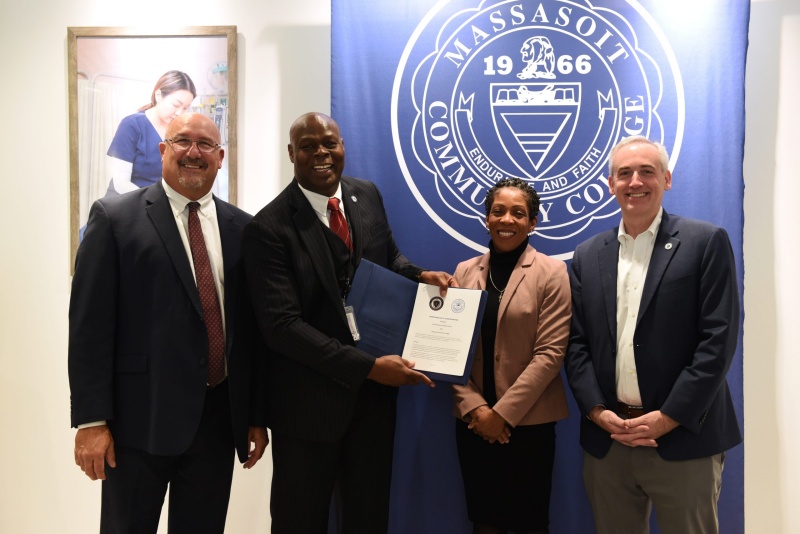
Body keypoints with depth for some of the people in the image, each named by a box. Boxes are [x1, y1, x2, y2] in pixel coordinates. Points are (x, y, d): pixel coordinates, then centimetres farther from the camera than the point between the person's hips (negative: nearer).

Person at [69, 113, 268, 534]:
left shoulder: (242, 227, 7)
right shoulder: (115, 217, -2)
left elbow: (254, 325, 8)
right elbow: (89, 323, -7)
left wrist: (257, 415, 8)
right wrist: (91, 420, -11)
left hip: (219, 417, 3)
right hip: (140, 416, -3)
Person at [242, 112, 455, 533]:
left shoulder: (367, 195, 2)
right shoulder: (270, 228, -17)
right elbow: (281, 325, -22)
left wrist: (419, 275, -6)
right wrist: (367, 366, -25)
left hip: (374, 389, 5)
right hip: (309, 399, -5)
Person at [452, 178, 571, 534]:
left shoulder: (551, 272, -4)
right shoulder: (465, 271, 6)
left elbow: (550, 353, -11)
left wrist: (502, 412, -13)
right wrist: (473, 407, -9)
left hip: (529, 421, -3)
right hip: (473, 421, 3)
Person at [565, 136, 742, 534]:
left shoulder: (706, 243, -2)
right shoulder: (588, 256, 9)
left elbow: (718, 339, -9)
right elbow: (577, 344, 6)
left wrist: (668, 418, -13)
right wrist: (597, 412, -6)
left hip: (682, 440, -3)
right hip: (606, 441, 3)